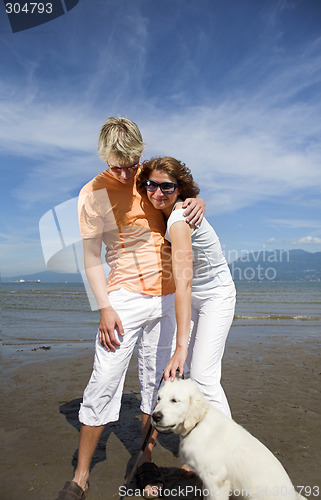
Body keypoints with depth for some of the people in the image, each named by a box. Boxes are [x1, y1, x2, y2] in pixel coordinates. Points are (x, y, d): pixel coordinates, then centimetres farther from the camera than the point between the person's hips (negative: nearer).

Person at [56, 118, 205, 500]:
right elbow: (91, 257, -4)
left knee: (156, 382, 10)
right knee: (104, 383, -2)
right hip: (125, 296, -3)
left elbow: (183, 194, 19)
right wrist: (104, 307, -11)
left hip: (168, 297, 4)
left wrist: (197, 201, -6)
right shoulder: (92, 193, -5)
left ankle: (146, 462, 29)